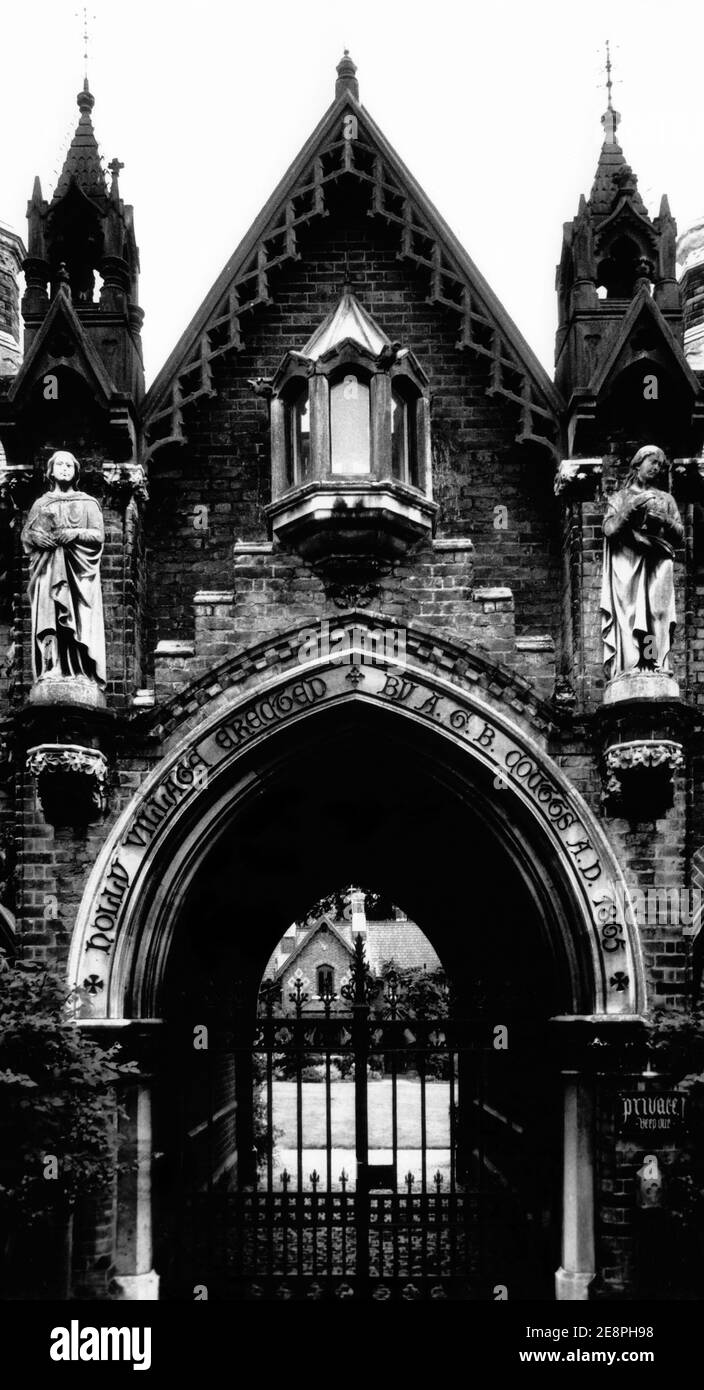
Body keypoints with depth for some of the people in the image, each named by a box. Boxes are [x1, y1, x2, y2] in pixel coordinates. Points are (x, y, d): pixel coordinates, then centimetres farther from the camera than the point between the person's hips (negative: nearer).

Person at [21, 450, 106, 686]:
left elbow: (99, 535, 4)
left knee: (80, 620, -11)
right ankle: (51, 670, -16)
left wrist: (74, 534, -12)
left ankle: (81, 673, -14)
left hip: (78, 571, -2)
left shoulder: (88, 503, 14)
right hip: (48, 571, 2)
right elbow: (26, 535, 14)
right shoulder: (41, 504, 19)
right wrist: (39, 537, -7)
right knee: (49, 620, -11)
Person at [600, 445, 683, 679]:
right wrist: (632, 508, -9)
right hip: (627, 564, -2)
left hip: (658, 566, 2)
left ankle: (656, 665, -18)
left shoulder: (665, 499, 22)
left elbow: (679, 534, 14)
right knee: (629, 614, -14)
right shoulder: (619, 498, 17)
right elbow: (609, 529, 1)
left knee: (657, 613, -12)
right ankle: (628, 666, -20)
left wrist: (665, 520, -5)